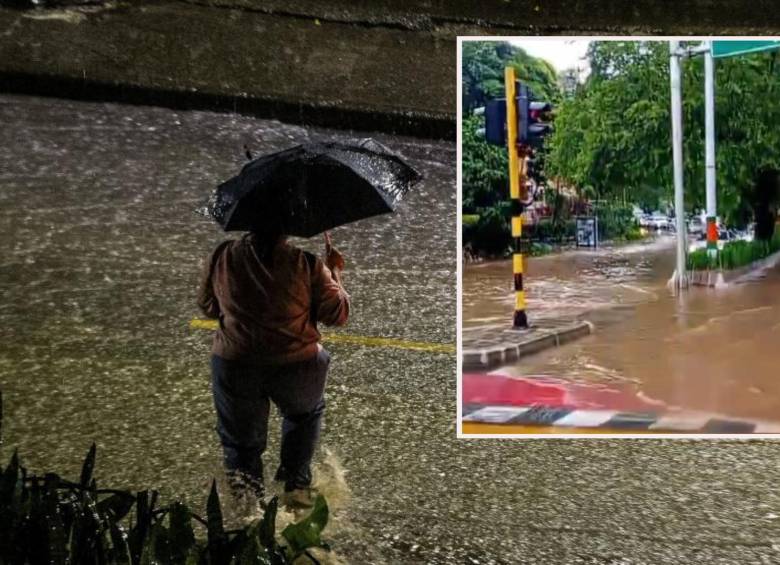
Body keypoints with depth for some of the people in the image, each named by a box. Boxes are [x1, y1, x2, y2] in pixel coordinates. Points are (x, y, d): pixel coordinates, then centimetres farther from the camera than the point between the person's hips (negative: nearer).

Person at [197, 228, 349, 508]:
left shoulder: (221, 257, -4)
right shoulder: (306, 264, -12)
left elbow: (207, 306, 10)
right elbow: (337, 315, -5)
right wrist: (334, 272, 9)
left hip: (234, 366, 1)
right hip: (297, 366, -1)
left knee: (240, 442, 22)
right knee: (305, 415, 31)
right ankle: (296, 484, 27)